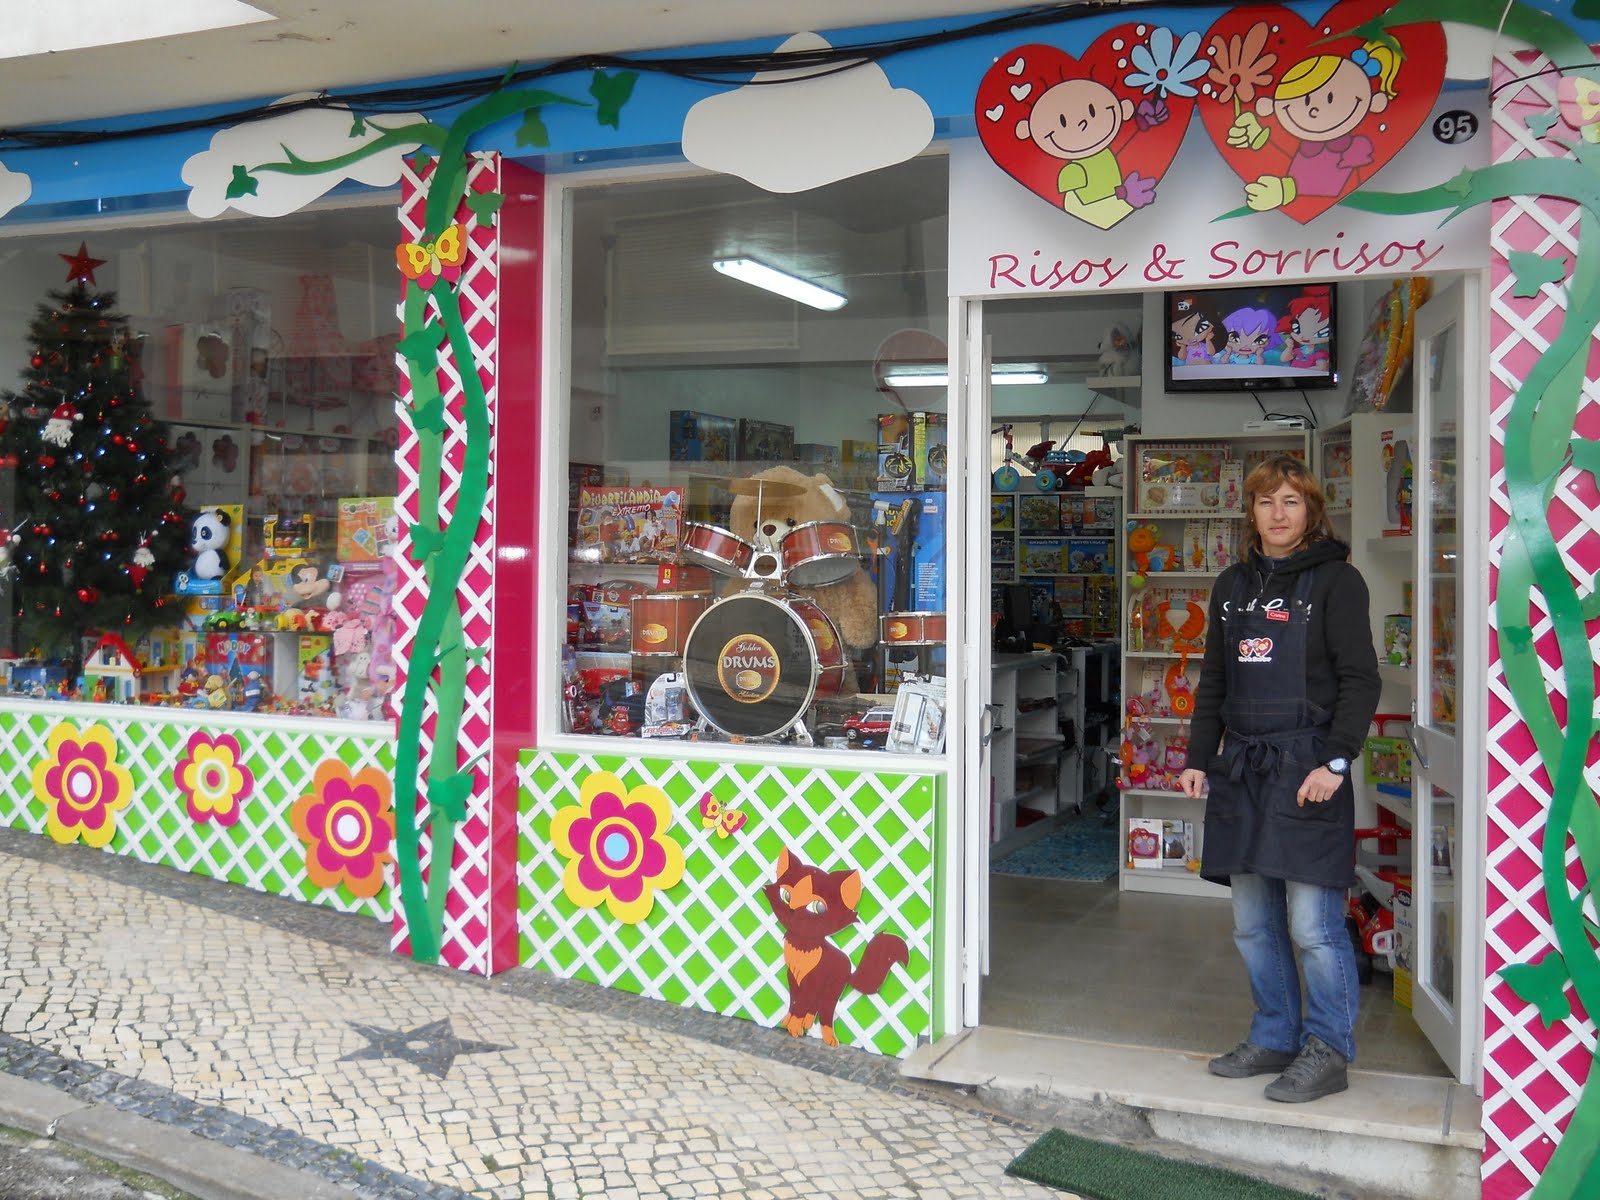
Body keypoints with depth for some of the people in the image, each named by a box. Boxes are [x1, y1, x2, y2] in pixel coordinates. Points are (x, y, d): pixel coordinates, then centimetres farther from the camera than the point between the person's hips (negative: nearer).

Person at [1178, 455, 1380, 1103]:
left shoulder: (1335, 580, -2)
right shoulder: (1233, 585, 15)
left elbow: (1360, 680, -7)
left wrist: (1335, 761, -16)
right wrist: (1198, 758, 13)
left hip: (1306, 769, -6)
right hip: (1240, 769, 6)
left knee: (1313, 924, -5)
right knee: (1252, 924, 11)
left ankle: (1328, 1051, 9)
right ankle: (1275, 1038, 24)